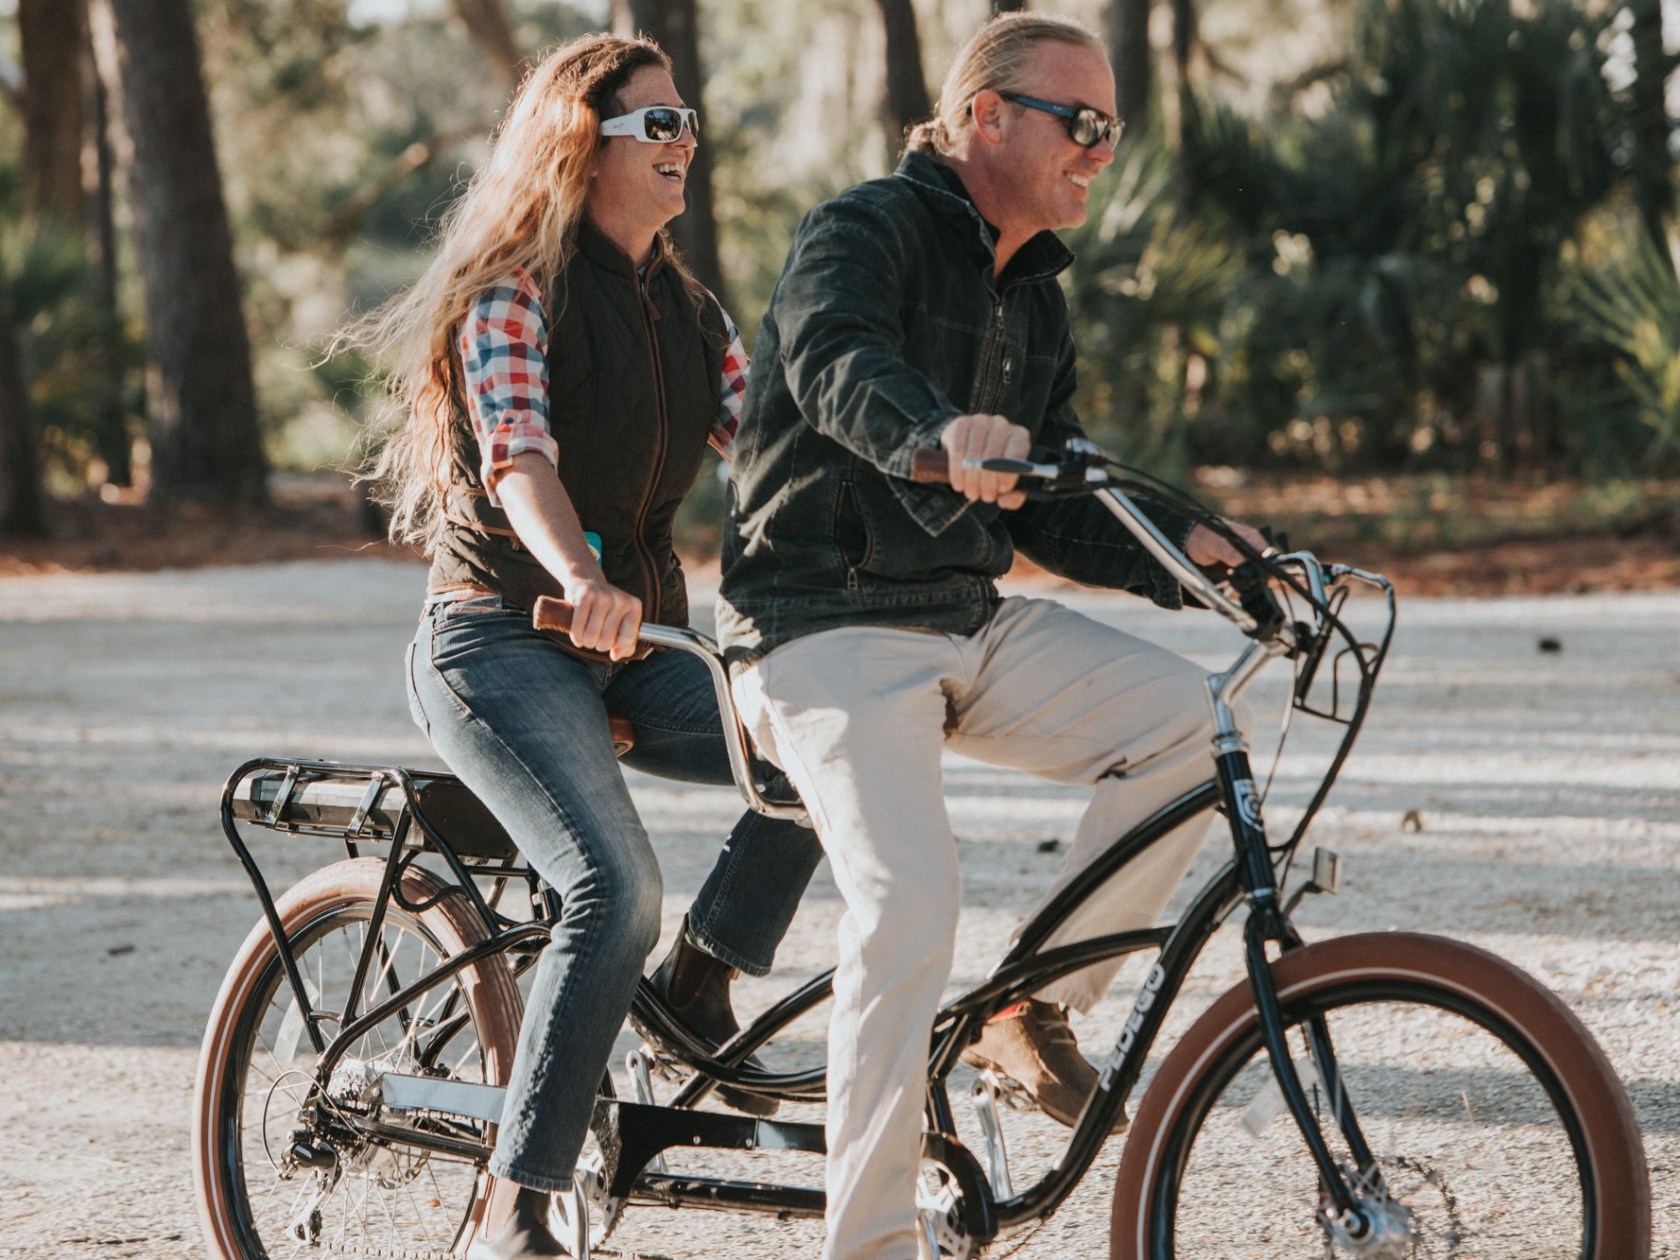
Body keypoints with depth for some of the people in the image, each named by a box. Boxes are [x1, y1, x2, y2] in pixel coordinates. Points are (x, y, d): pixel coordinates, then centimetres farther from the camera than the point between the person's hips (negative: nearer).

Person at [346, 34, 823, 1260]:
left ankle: (699, 983, 2)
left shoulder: (686, 310, 12)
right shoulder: (514, 293, -10)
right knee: (617, 885, -27)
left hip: (629, 653, 7)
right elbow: (519, 459, -26)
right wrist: (582, 580, -46)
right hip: (502, 642, -7)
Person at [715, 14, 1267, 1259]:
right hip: (832, 628, -7)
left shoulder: (1034, 300, 16)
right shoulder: (867, 232, -10)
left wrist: (1179, 549, -1)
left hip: (973, 627, 7)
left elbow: (1047, 510, 17)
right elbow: (836, 364, -33)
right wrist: (937, 436, -55)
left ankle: (1041, 1006, -3)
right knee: (911, 900, -24)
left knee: (1184, 714, -15)